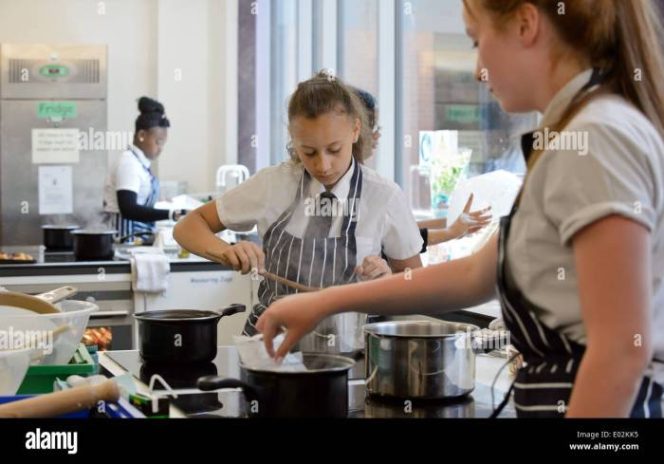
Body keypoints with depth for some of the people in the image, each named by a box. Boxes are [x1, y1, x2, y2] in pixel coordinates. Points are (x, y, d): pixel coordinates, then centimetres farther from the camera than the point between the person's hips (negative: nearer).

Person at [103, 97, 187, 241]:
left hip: (142, 235, 8)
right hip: (128, 235, -8)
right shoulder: (128, 163, -13)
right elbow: (128, 209, -23)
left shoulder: (142, 163, 11)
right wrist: (170, 214, -30)